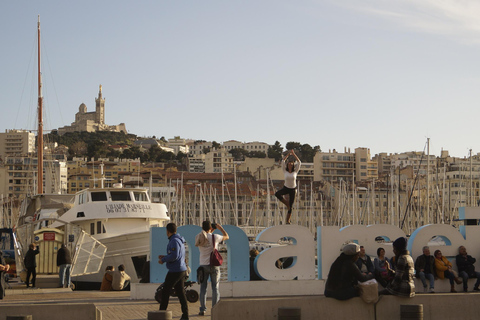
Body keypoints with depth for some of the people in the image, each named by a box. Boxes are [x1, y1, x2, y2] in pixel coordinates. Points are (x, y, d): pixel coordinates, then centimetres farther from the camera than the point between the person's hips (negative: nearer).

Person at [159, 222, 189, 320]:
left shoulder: (174, 241, -15)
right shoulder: (180, 241, 16)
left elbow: (174, 256, -25)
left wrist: (163, 260, -11)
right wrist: (164, 257, 19)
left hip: (175, 271, -9)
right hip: (182, 270, 9)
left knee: (165, 291, 1)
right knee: (180, 293, 6)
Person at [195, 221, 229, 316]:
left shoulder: (198, 237, -2)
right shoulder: (215, 237, -9)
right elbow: (226, 236, 8)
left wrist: (211, 231, 23)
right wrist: (220, 227, 20)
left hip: (203, 265, 2)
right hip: (214, 265, -2)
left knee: (203, 288, 6)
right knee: (215, 287, 5)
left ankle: (202, 309, 2)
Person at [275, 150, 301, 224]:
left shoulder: (295, 172, -2)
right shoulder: (285, 171, -2)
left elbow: (299, 162, -8)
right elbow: (283, 161, -8)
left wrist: (294, 154, -9)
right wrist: (288, 154, -7)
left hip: (293, 189, 0)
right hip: (286, 188, 0)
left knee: (290, 207, 1)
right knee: (277, 194, -31)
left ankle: (288, 221, 9)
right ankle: (287, 204, -12)